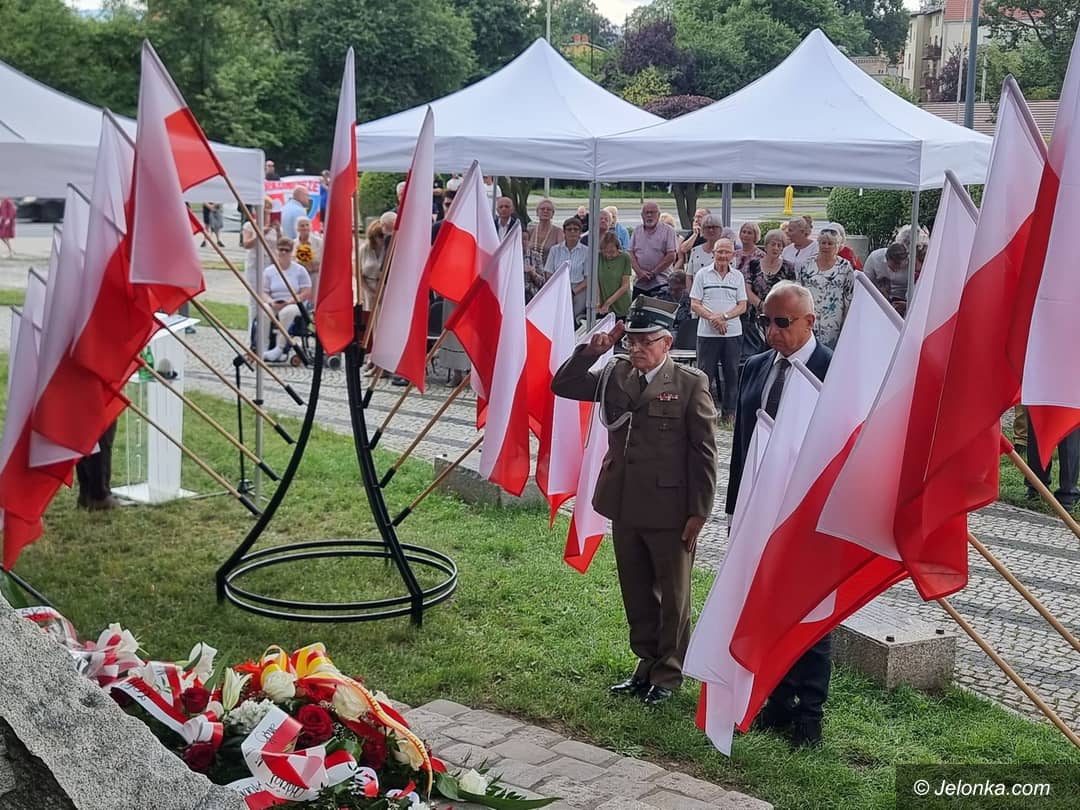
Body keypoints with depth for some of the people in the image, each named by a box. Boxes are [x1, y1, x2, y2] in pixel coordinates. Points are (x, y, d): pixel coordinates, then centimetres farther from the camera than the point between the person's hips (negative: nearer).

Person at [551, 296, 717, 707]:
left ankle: (669, 673, 25)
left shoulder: (690, 383, -9)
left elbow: (704, 452, -8)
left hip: (670, 510, -5)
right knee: (635, 593, 17)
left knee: (672, 596, 10)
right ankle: (646, 662, 34)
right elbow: (562, 385, 7)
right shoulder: (616, 375, 6)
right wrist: (591, 350, -6)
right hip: (625, 507, 5)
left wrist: (699, 512, -10)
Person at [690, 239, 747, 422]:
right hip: (707, 333, -2)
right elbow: (694, 305, -2)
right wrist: (712, 318, -17)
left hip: (733, 332, 2)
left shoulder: (738, 276, 8)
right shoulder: (702, 275, 2)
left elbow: (742, 306, 4)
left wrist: (724, 316, -13)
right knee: (704, 372, 1)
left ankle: (729, 411, 16)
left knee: (732, 373, 7)